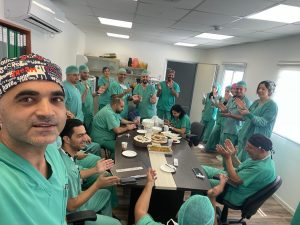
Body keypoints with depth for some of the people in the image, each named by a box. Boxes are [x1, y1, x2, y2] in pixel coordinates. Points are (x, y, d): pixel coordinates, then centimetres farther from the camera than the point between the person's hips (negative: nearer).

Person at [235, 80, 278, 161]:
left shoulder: (272, 105, -12)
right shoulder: (256, 102, 10)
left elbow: (263, 122, -21)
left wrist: (248, 114, -35)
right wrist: (243, 108, -3)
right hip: (245, 135, 8)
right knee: (238, 157, 14)